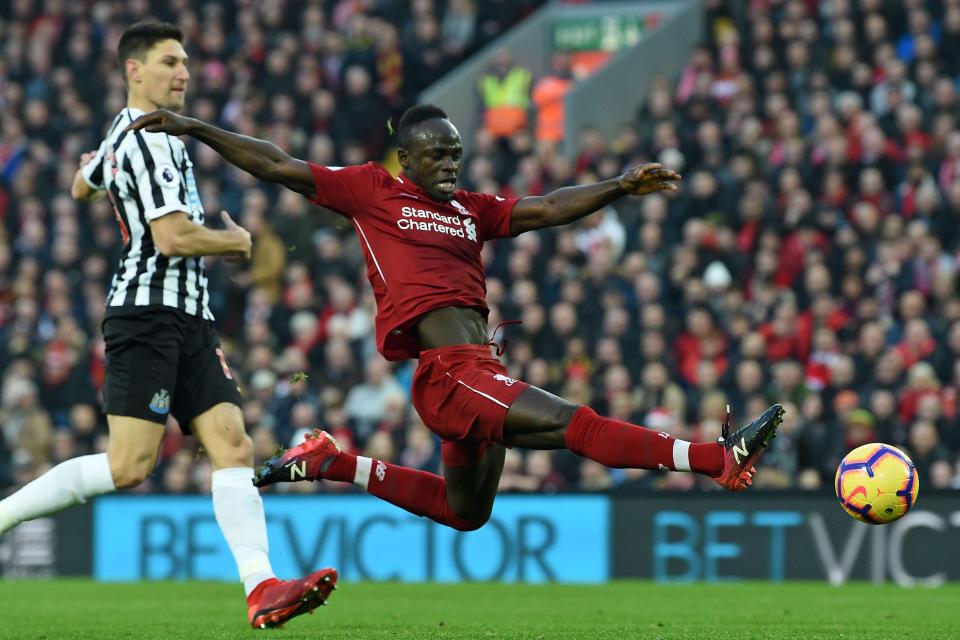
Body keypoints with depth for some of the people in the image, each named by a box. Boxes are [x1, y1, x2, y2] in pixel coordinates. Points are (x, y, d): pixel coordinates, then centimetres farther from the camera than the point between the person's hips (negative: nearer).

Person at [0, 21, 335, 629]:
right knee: (129, 465, -16)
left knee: (234, 444, -6)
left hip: (189, 318, 10)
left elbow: (82, 187, 41)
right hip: (150, 311, -10)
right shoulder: (152, 140, -11)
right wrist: (239, 242, -2)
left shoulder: (121, 134, 20)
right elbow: (173, 237, -20)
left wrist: (92, 165, 64)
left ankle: (262, 589, -17)